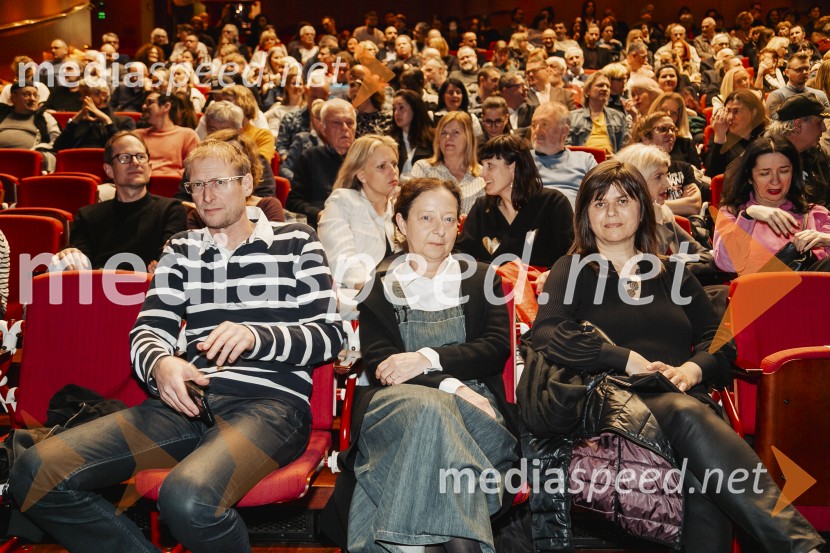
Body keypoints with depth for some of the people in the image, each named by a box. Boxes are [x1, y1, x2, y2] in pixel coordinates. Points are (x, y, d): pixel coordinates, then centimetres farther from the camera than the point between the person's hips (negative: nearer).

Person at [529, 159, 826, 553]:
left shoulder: (673, 274, 26)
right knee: (689, 416, -38)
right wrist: (629, 360, -12)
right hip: (614, 397, -3)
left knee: (705, 473, -36)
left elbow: (719, 343, 18)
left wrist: (693, 369, -7)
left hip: (685, 397, 4)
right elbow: (546, 335, -3)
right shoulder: (572, 271, 15)